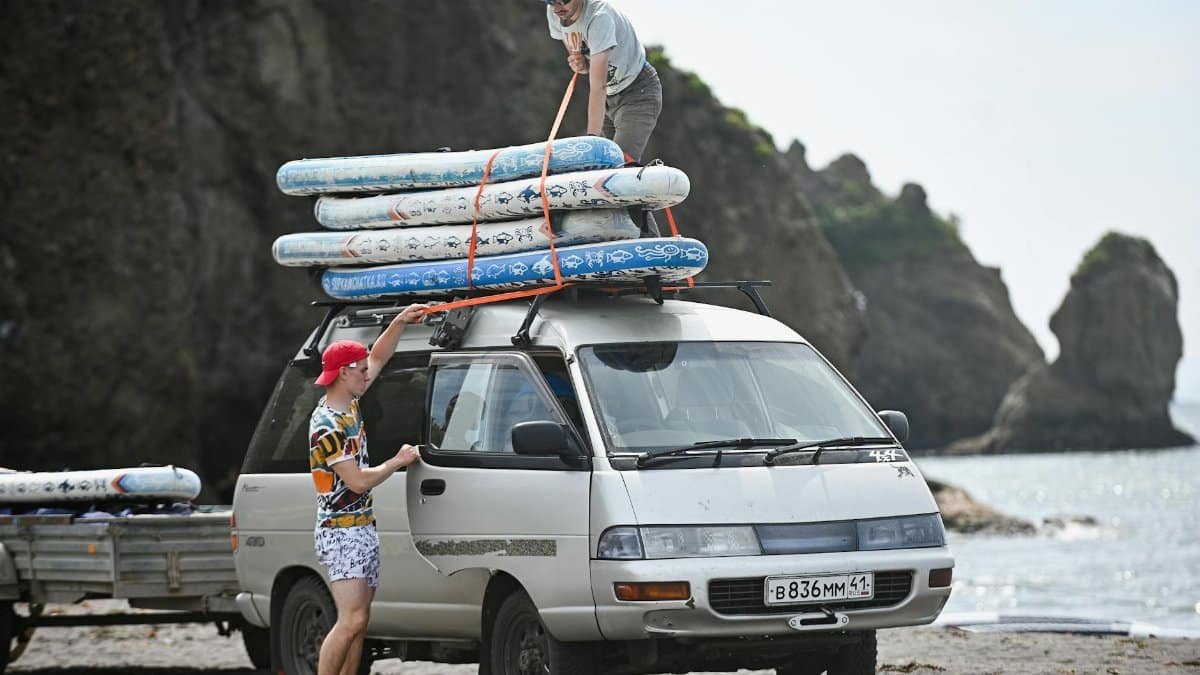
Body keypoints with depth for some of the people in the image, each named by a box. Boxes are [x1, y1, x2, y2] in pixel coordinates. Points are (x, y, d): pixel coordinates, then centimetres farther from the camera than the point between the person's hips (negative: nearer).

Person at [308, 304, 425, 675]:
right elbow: (358, 481, -19)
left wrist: (400, 322, 12)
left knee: (359, 621, 7)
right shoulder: (327, 425, -17)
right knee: (352, 620, -18)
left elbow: (378, 357, 23)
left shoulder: (349, 404, 10)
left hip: (363, 530, 10)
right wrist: (398, 461, -6)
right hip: (342, 533, -10)